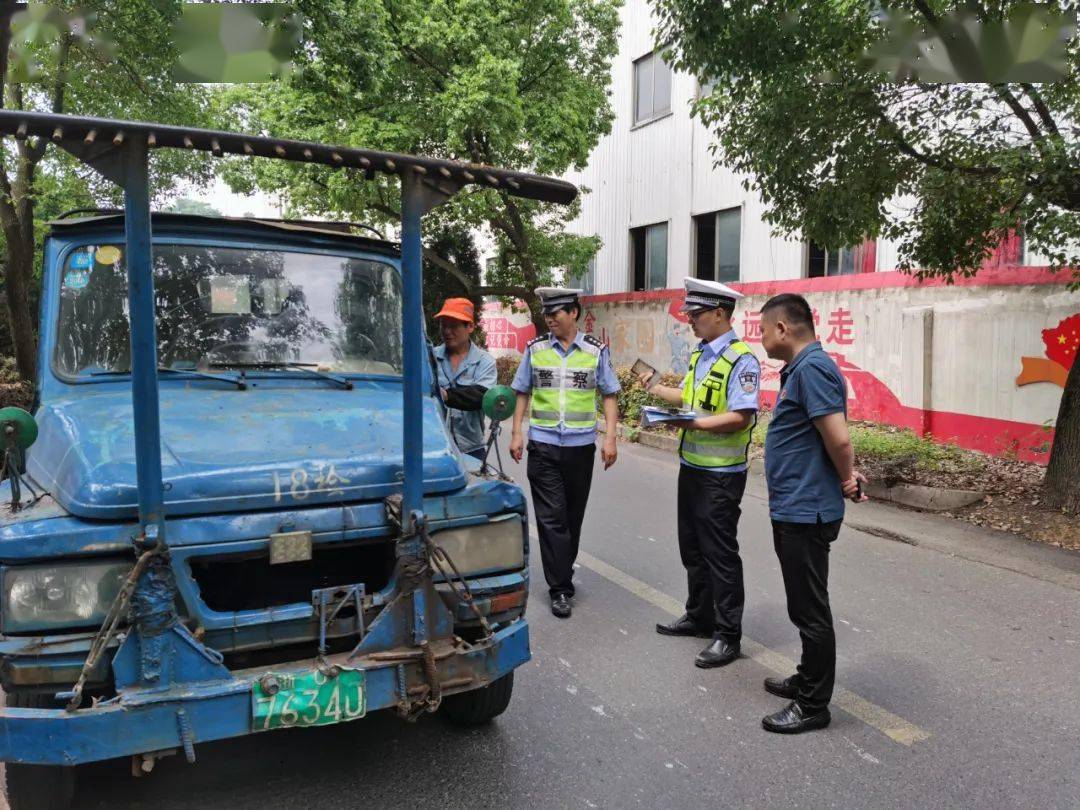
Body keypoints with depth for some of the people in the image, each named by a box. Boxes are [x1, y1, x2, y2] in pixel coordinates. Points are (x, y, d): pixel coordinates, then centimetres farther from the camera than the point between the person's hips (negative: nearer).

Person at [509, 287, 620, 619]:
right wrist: (516, 433, 1)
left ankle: (563, 573, 32)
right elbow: (523, 393, 8)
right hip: (542, 445, 0)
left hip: (581, 445, 1)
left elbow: (609, 396, 3)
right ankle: (560, 588, 4)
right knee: (551, 517, -3)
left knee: (573, 516, 13)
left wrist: (610, 437, -5)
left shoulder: (596, 351, 0)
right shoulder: (535, 349, 2)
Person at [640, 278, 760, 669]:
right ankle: (699, 617, 35)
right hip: (691, 465, 9)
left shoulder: (741, 359, -17)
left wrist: (697, 423, -29)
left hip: (720, 475, -9)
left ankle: (727, 635, 13)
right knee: (692, 548, 19)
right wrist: (656, 389, 21)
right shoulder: (699, 355, 11)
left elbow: (741, 417, -25)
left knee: (720, 553, 0)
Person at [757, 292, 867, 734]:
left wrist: (847, 479, -8)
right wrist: (847, 477, 8)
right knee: (804, 605, 21)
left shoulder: (812, 368, -20)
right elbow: (831, 441, 19)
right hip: (793, 508, 11)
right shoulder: (800, 368, 14)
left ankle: (813, 705, 14)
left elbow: (838, 438, -25)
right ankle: (807, 680, 36)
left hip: (806, 512, -11)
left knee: (810, 609, 2)